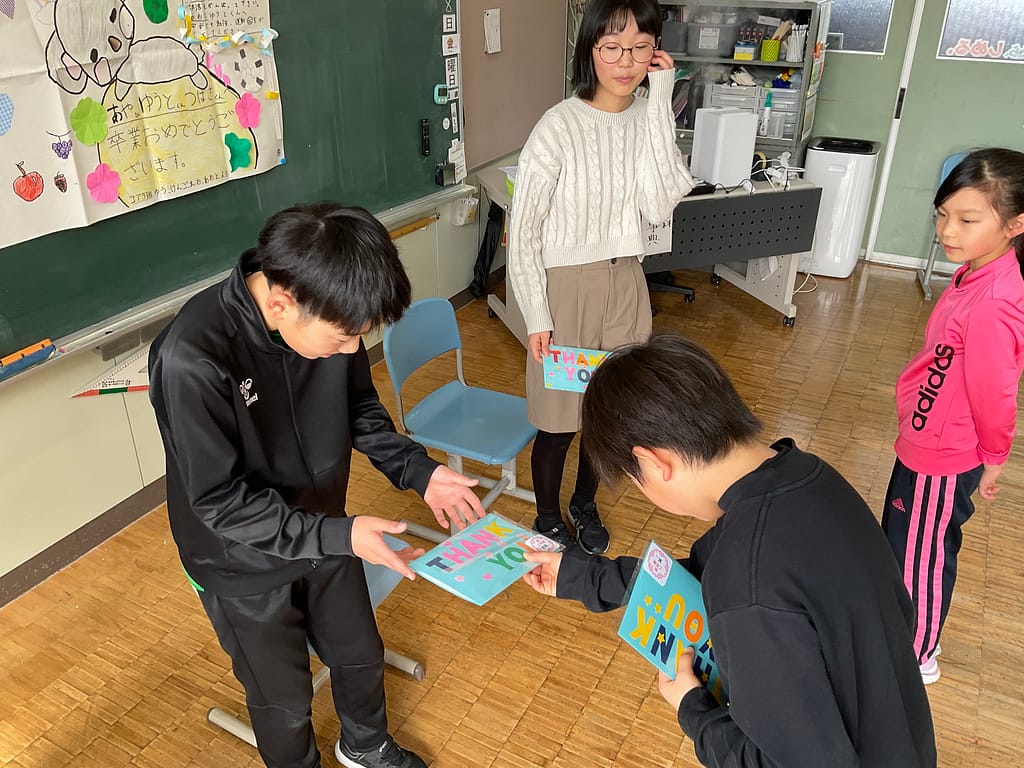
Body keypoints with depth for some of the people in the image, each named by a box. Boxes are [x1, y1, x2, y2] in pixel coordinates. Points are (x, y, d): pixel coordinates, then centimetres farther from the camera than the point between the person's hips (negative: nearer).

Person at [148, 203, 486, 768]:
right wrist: (337, 536, -33)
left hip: (324, 533, 5)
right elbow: (220, 501, -27)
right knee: (283, 700, 18)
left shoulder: (326, 317, -19)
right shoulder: (190, 359, -35)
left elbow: (359, 407, -1)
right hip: (246, 564, -5)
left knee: (361, 655, 25)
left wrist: (418, 470, -13)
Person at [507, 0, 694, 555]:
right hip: (566, 287, -5)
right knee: (559, 420, 6)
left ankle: (584, 505, 43)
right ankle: (547, 519, 33)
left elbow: (660, 207, -16)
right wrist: (537, 317, -13)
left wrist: (660, 105, -18)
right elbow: (523, 230, -12)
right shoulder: (559, 126, -16)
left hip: (626, 285, 5)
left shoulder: (650, 121, -1)